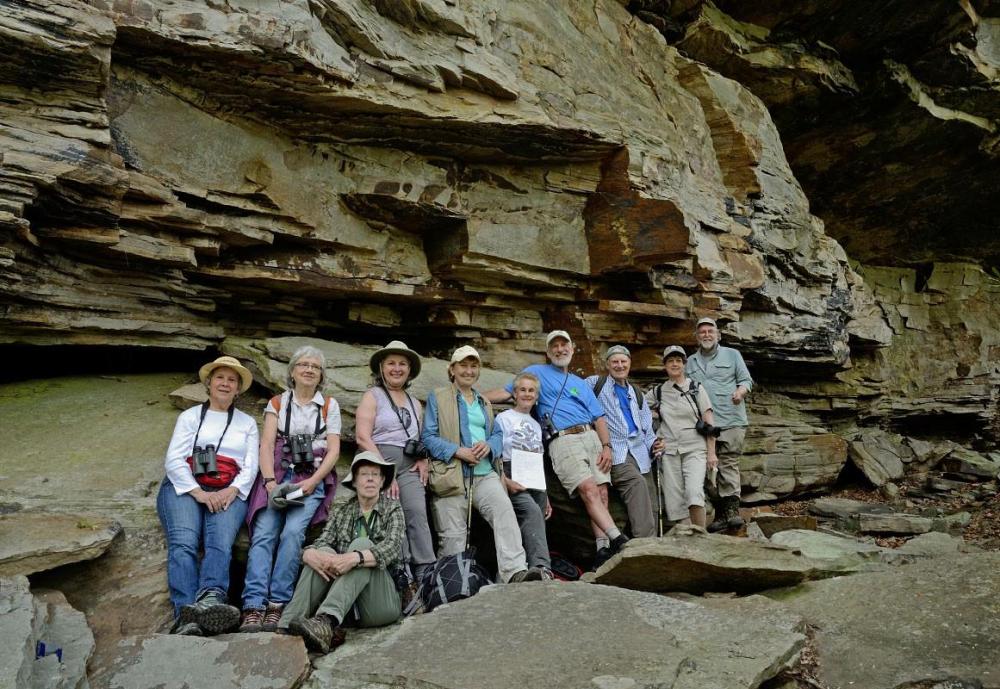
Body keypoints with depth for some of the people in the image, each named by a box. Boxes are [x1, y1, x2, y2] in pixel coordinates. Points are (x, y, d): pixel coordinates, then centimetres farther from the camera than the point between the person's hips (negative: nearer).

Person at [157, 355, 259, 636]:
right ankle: (185, 615, -45)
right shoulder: (190, 416, 20)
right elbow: (173, 460, 6)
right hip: (186, 488, 0)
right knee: (183, 542, -29)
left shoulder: (248, 423, 24)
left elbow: (251, 465, 11)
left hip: (229, 493, 1)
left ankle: (211, 599, -54)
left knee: (220, 542, -30)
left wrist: (232, 491, -11)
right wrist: (199, 493, -11)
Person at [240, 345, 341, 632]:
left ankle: (277, 605, -20)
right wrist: (270, 482, -12)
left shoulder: (329, 406, 13)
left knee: (292, 531, -24)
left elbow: (334, 450, 5)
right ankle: (253, 608, -24)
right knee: (263, 533, -20)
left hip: (313, 480, -1)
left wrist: (312, 482, -10)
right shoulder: (277, 403, 15)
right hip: (278, 476, 1)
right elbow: (266, 446, 4)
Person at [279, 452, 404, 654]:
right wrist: (311, 555, -26)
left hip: (382, 602, -2)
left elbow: (393, 547, -12)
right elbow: (320, 543, 0)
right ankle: (287, 628, -37)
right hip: (346, 607, 3)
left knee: (362, 544, -25)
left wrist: (355, 558, -30)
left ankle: (326, 622, -44)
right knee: (324, 552, -20)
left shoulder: (393, 509, 7)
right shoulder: (340, 511, 15)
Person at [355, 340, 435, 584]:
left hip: (409, 467, 4)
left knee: (418, 513, -16)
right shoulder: (372, 396, 7)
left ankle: (426, 573, -19)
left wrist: (424, 459, 7)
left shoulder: (415, 403, 23)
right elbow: (363, 437, -5)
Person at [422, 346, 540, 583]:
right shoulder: (437, 398, 10)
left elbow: (497, 436, 20)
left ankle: (515, 572, -32)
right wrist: (458, 452, -14)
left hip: (485, 474, 3)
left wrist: (488, 446, -5)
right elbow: (428, 436, 0)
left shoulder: (484, 403, 25)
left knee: (505, 511, -23)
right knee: (453, 536, -5)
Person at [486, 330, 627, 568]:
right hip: (562, 440, -4)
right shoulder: (537, 372, 18)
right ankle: (619, 540, -24)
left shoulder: (581, 383, 28)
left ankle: (603, 549, -10)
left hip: (591, 437, 5)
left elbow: (599, 417, 20)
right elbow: (506, 392, 11)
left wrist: (606, 446, 4)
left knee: (602, 493, -10)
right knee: (589, 490, -21)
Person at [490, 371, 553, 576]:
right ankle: (541, 566, -37)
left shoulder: (536, 425, 24)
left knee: (535, 523, -6)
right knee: (532, 510, -29)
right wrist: (506, 481, -17)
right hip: (513, 476, -6)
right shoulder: (503, 419, 6)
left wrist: (546, 497, 19)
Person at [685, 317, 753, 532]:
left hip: (730, 420, -3)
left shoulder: (732, 355, 11)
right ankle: (720, 512, 8)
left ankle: (732, 509, -11)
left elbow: (746, 380, 6)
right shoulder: (690, 362, 19)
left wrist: (740, 392, -15)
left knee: (729, 464, -11)